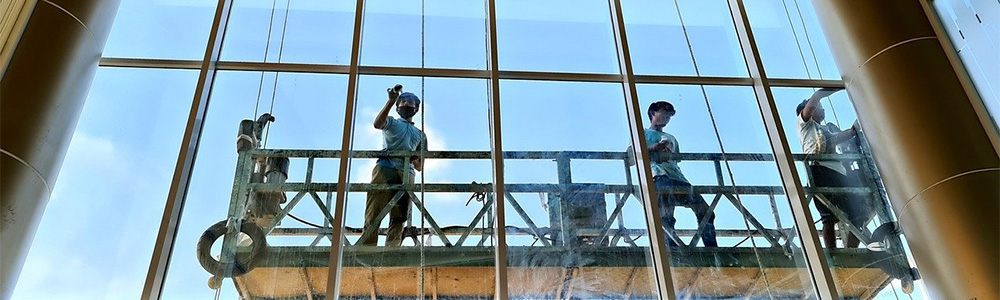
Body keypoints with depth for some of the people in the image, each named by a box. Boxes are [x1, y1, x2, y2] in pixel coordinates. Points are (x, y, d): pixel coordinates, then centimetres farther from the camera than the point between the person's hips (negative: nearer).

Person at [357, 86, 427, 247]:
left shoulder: (421, 135, 32)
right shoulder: (391, 122, 24)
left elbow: (420, 167, 26)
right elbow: (377, 124, -3)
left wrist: (415, 159, 2)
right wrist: (391, 101, -12)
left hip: (407, 174, 4)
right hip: (385, 168, -3)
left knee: (399, 218, -9)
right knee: (373, 215, -16)